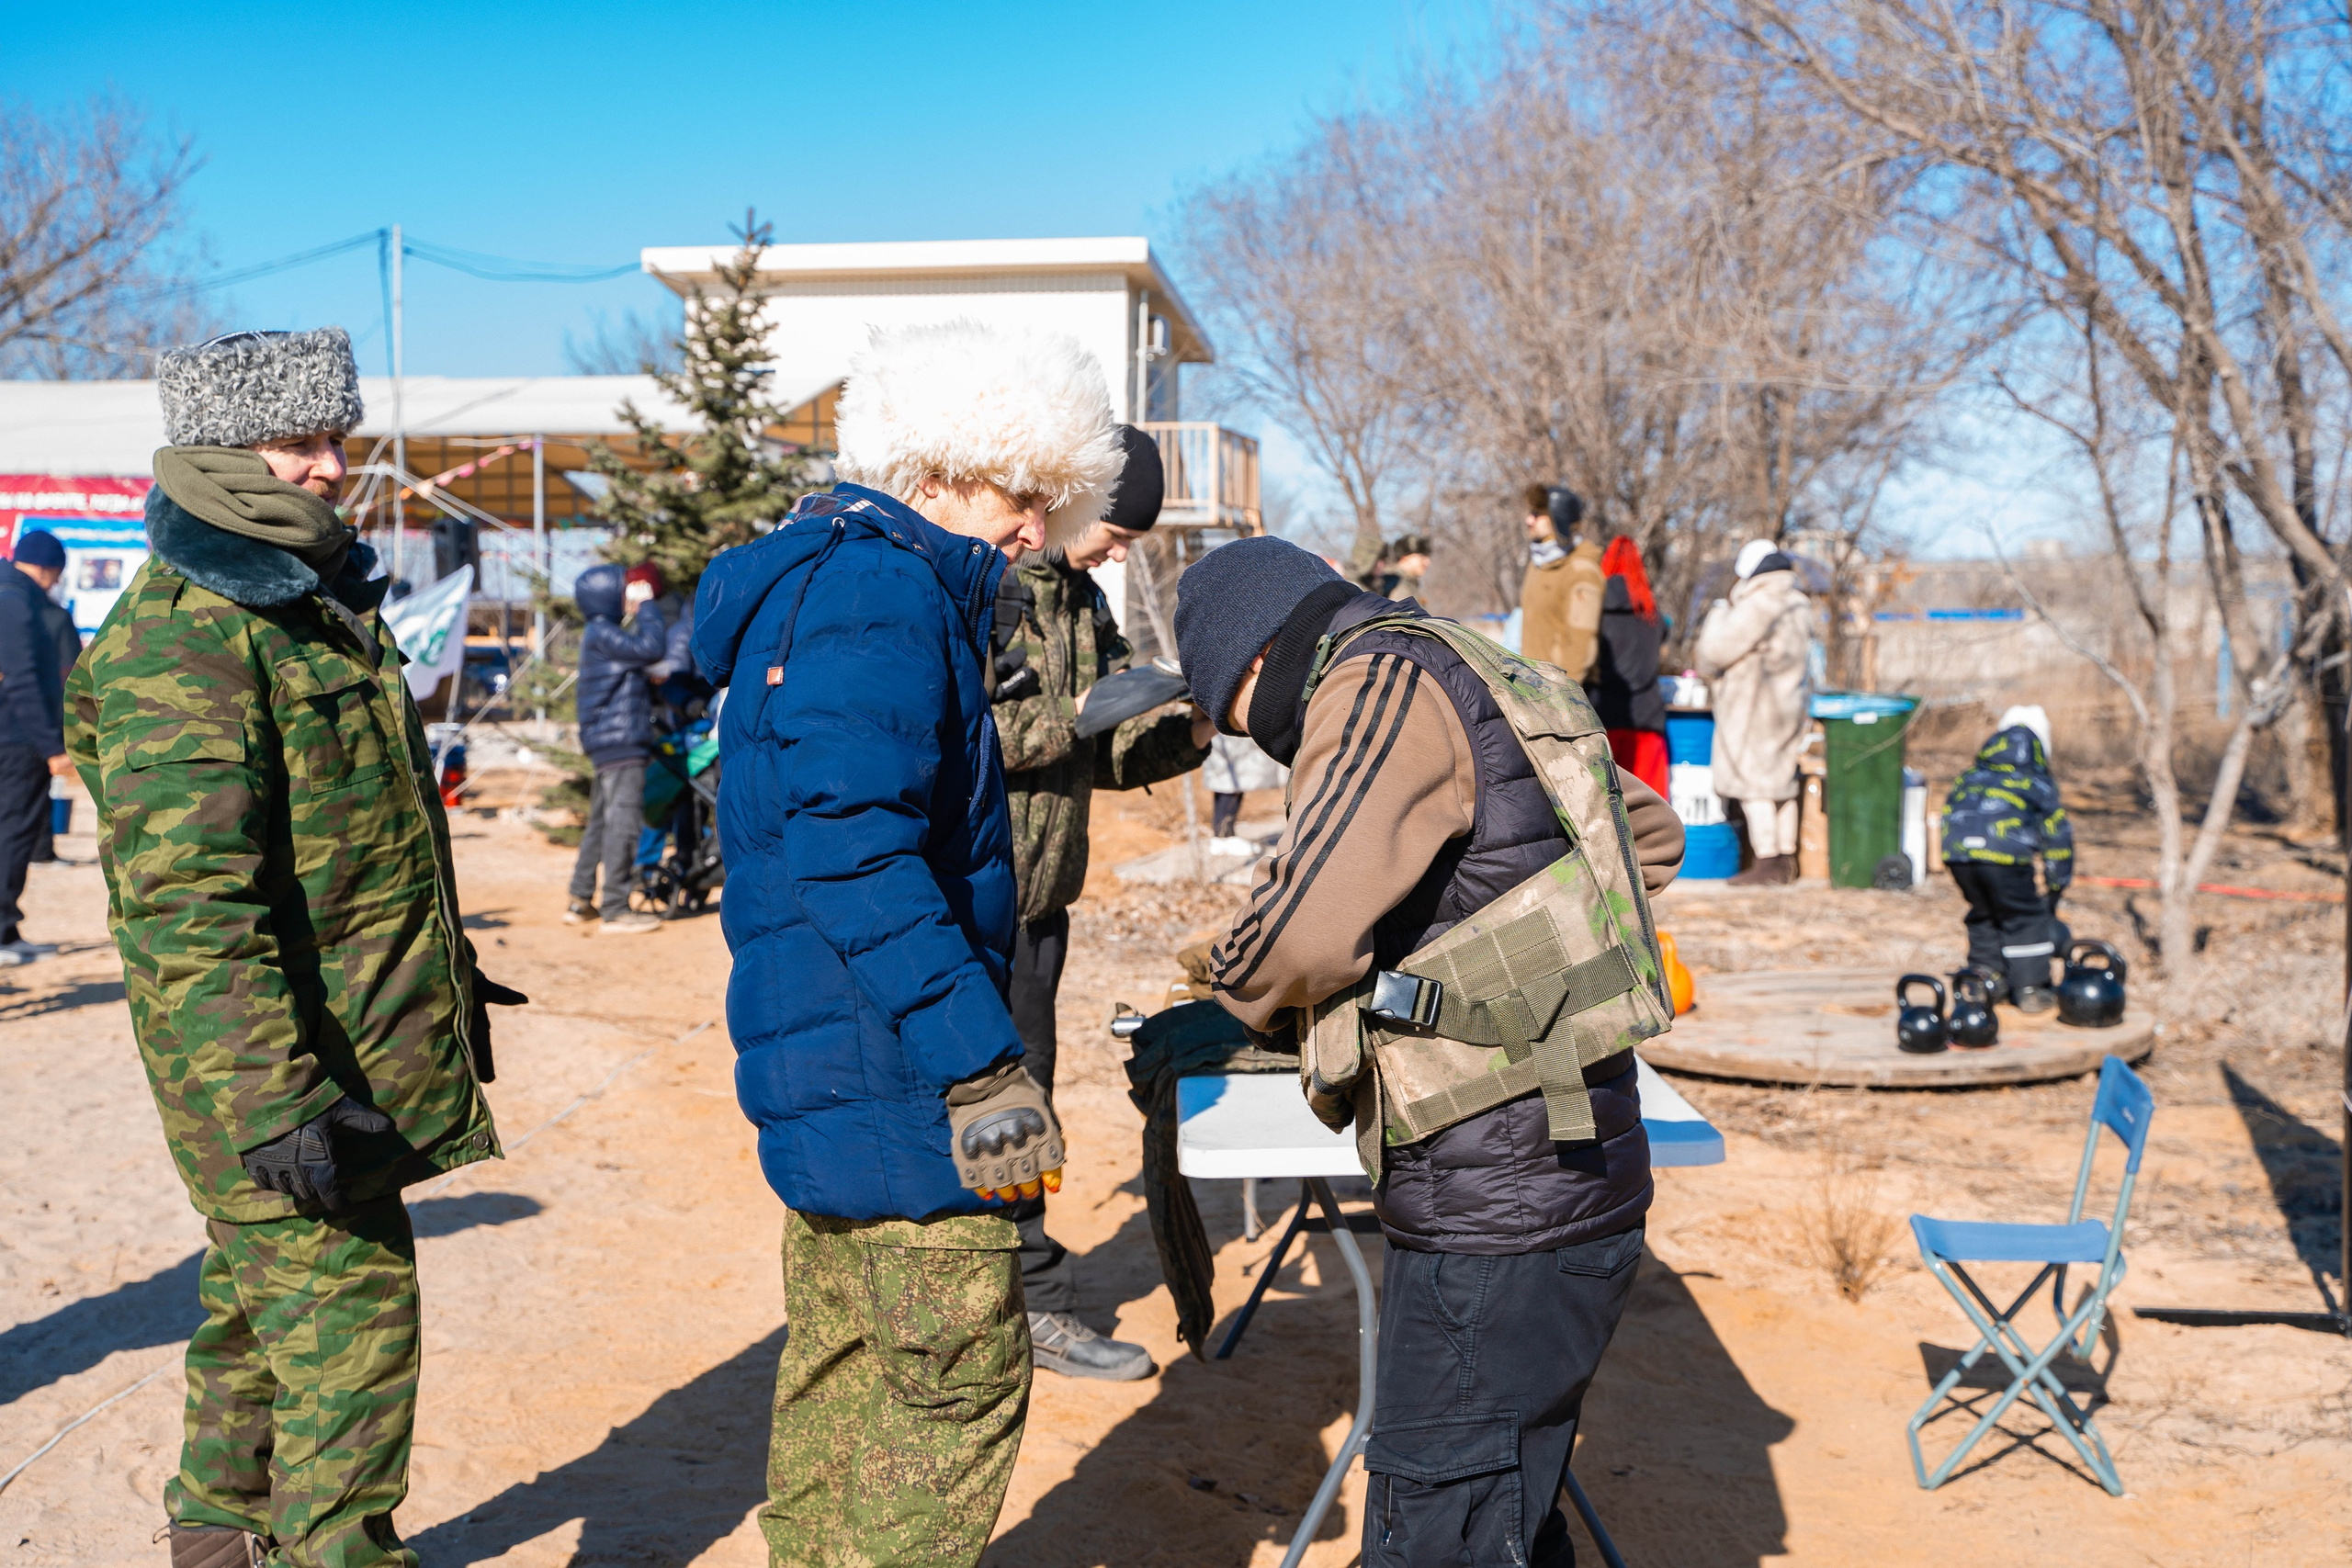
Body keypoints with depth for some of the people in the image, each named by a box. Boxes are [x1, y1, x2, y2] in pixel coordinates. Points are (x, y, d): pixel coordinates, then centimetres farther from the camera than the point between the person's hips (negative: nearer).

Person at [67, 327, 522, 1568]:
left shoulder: (321, 596, 14)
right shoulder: (181, 638, -19)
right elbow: (185, 901, -26)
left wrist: (446, 979, 28)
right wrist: (271, 1097, -31)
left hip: (364, 1036, 10)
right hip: (279, 1056, -10)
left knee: (264, 1298, 22)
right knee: (345, 1307, -6)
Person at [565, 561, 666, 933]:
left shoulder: (602, 634, 21)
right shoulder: (602, 634, -12)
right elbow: (652, 648, -22)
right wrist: (646, 607, -11)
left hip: (607, 744, 11)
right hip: (621, 741, -11)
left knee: (601, 820, 15)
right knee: (622, 821, -11)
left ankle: (581, 902, 20)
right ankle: (615, 910, -11)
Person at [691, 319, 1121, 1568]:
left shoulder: (820, 578, 17)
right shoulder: (880, 591, -16)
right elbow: (856, 849, -28)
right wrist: (983, 1063, -29)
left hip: (819, 1065, 11)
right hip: (889, 1075, -11)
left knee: (843, 1367, 20)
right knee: (961, 1378, -1)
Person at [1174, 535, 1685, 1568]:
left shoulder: (1384, 681, -10)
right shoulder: (1484, 688, 19)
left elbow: (1308, 921, -24)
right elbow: (1651, 834, 32)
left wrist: (1234, 1002, -3)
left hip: (1495, 1221, -10)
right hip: (1566, 1186, 10)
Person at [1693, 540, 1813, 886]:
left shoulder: (1757, 604, -18)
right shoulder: (1798, 603, 12)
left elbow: (1718, 649, -16)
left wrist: (1716, 613, 2)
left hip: (1754, 708, -9)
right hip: (1787, 702, 9)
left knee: (1754, 784, -6)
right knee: (1782, 782, 13)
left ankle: (1767, 865, -8)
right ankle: (1786, 863, 18)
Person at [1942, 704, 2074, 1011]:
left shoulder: (1970, 776, 30)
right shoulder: (2038, 782, 21)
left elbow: (1948, 815, 29)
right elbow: (2058, 838, 22)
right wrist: (2054, 893, 29)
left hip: (1956, 851, 4)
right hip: (2004, 855, -4)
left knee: (1983, 915, 25)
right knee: (2025, 918, 14)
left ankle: (1987, 981, 27)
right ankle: (2031, 989, 16)